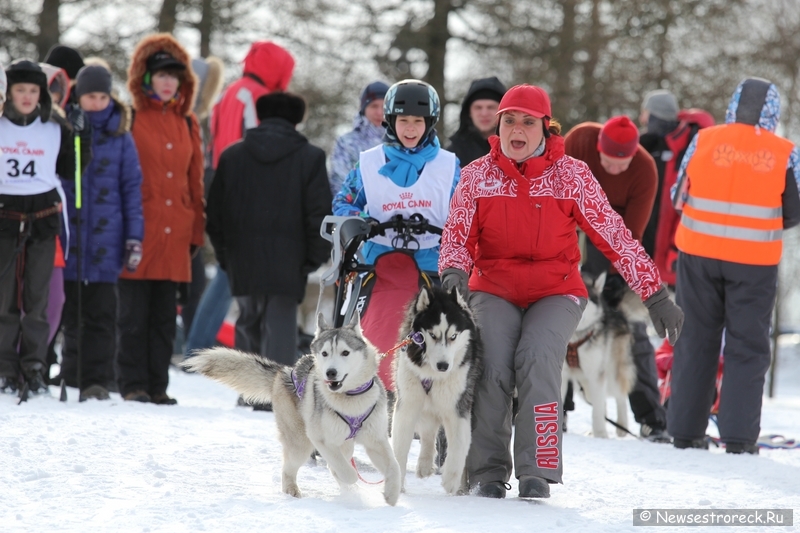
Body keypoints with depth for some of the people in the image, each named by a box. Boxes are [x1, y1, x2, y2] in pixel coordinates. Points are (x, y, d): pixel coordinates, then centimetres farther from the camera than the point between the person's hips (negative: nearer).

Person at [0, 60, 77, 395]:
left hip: (43, 218, 1)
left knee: (37, 298, -1)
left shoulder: (57, 130, 7)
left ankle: (34, 370, 3)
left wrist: (63, 206, 8)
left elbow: (67, 173, 17)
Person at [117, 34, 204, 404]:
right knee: (134, 315, -1)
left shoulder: (187, 124, 13)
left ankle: (158, 386, 13)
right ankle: (133, 384, 5)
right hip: (138, 234, -5)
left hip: (174, 235, 5)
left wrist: (196, 231, 12)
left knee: (164, 317, 8)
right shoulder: (130, 120, -2)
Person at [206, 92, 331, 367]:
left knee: (248, 324, 17)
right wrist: (314, 258, 4)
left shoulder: (231, 156, 8)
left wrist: (223, 253, 17)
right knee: (279, 331, -4)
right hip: (286, 263, -3)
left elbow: (215, 213, 9)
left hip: (243, 262, 3)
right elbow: (319, 214, -5)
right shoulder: (310, 157, 0)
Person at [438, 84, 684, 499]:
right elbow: (457, 235, 3)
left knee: (537, 359, -27)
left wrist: (654, 294, -3)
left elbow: (613, 235, -1)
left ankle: (536, 472, -23)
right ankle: (488, 471, -12)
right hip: (493, 289, 1)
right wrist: (454, 270, -21)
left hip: (555, 292, -1)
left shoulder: (571, 175, -2)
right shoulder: (477, 175, 2)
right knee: (492, 366, -23)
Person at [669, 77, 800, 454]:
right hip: (755, 262, -2)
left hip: (699, 256, 2)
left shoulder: (704, 141, -4)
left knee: (695, 341, 12)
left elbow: (679, 198, 4)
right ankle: (739, 437, 2)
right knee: (747, 348, 6)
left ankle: (686, 431, 14)